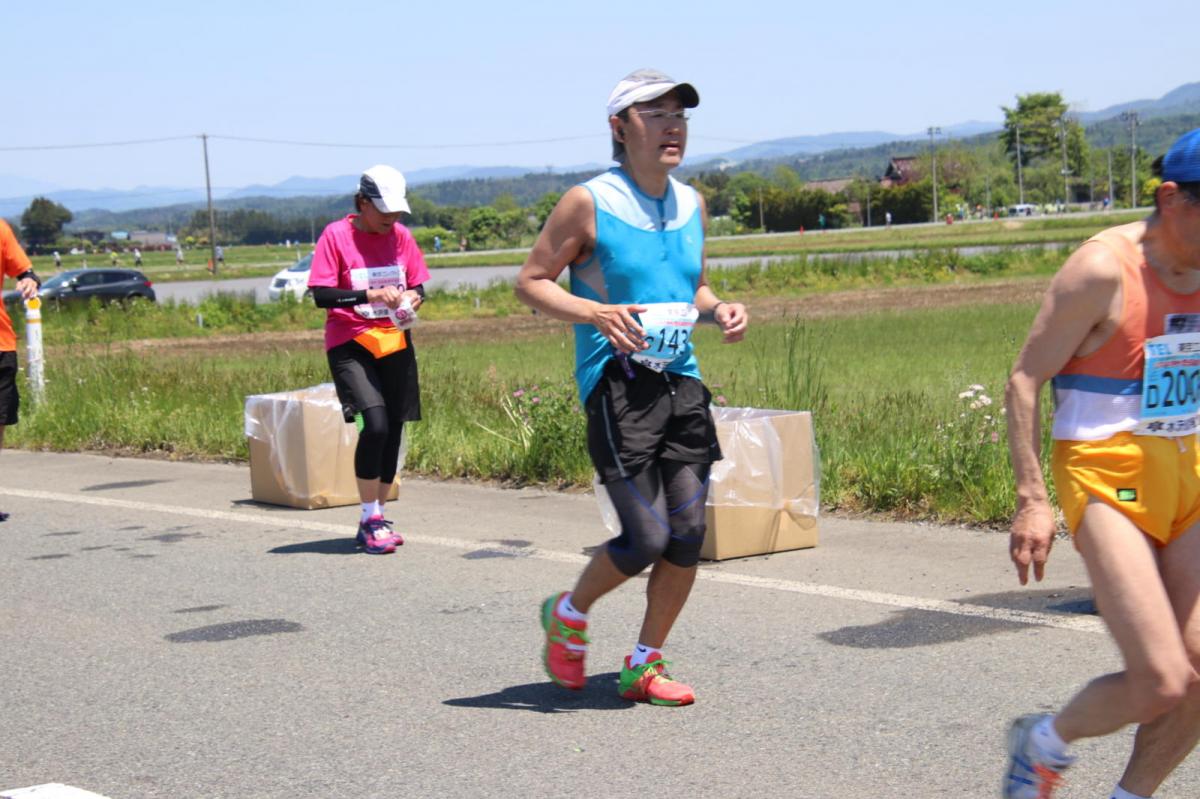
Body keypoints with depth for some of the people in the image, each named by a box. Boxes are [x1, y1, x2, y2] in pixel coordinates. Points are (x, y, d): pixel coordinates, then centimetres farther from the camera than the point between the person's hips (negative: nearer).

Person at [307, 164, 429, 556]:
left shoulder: (400, 235, 7)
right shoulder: (336, 235, -7)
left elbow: (418, 285, 15)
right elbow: (321, 295, -12)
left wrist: (413, 298, -9)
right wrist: (369, 295, -24)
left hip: (395, 343, 5)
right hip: (351, 344, -5)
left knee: (393, 431, 6)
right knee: (374, 424, -20)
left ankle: (376, 520, 20)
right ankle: (370, 519, -7)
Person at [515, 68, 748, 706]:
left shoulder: (690, 204, 14)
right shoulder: (589, 203, -6)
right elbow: (530, 281, -2)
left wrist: (717, 310, 4)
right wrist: (597, 314, -18)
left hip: (681, 383, 6)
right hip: (617, 385, -6)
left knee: (687, 535, 1)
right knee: (645, 538, -11)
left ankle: (644, 666, 18)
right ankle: (569, 614, 18)